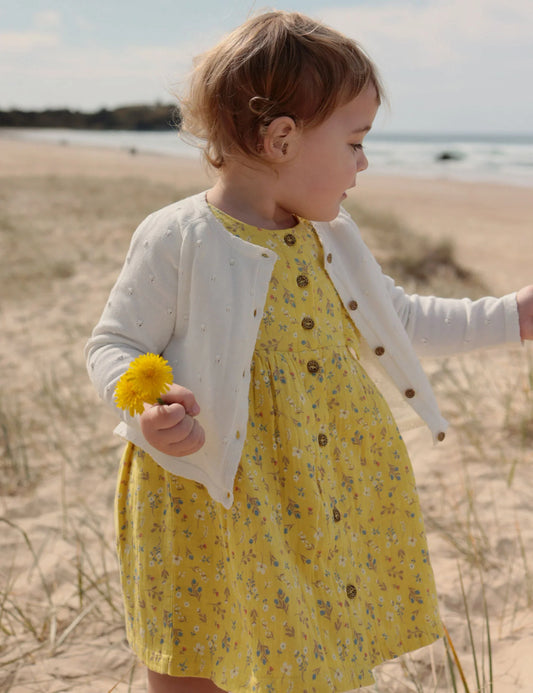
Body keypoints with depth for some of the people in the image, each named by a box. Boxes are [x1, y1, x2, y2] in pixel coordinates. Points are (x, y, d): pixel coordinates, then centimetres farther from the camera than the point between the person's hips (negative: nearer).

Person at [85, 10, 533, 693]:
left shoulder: (327, 238, 4)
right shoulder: (177, 240, -16)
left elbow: (400, 319, 16)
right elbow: (113, 347, -11)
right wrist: (148, 411, -31)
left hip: (325, 505, 6)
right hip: (212, 513, -5)